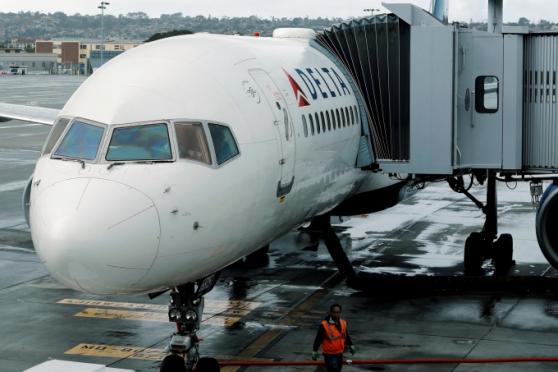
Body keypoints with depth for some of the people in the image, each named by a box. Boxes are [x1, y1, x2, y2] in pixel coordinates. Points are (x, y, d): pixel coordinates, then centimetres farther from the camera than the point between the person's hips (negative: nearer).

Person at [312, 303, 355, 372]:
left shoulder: (343, 323, 0)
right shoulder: (324, 325, -19)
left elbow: (346, 336, 15)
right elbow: (318, 339, -12)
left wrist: (351, 346, 21)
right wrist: (314, 351, -8)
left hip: (339, 354, 7)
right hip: (329, 355, -7)